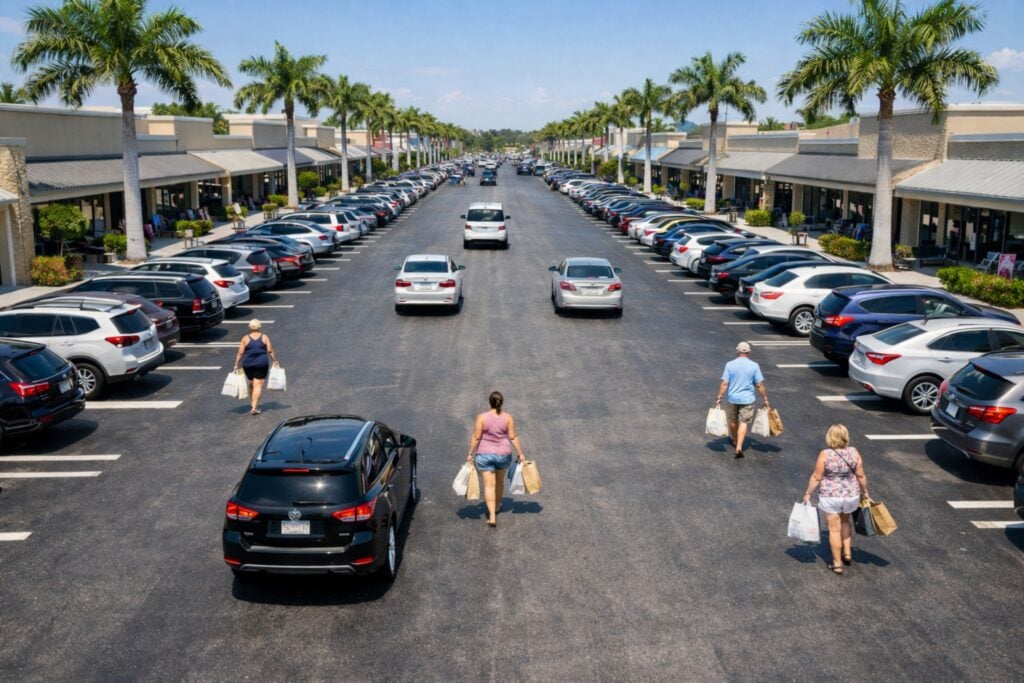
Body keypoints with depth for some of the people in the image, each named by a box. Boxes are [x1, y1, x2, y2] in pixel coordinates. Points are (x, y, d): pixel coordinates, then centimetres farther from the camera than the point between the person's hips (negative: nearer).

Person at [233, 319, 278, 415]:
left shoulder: (245, 338, 0)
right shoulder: (264, 337, 0)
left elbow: (240, 353, -2)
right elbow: (270, 351, -5)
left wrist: (236, 365, 4)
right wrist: (275, 361, 5)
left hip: (248, 365, 2)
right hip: (262, 364, -2)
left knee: (251, 384, 20)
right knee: (258, 385, -1)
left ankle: (252, 403, 30)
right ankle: (254, 407, -9)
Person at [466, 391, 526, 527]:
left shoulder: (482, 417, -12)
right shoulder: (508, 418, -7)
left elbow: (476, 437, -10)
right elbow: (513, 437, -6)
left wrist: (470, 454, -2)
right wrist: (520, 454, 1)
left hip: (484, 455, -2)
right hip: (503, 454, 2)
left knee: (489, 484, -1)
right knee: (500, 481, 23)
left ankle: (492, 515, -10)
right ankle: (497, 506, 42)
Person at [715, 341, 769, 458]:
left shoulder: (730, 365, -8)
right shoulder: (754, 366, -9)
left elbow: (724, 384, -9)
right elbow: (760, 385, -7)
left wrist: (719, 398, -2)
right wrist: (765, 399, 3)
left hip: (732, 397, 2)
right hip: (747, 399, -1)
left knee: (733, 420, 21)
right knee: (743, 422, 3)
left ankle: (735, 441, 41)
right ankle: (739, 447, -10)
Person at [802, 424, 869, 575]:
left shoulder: (825, 454, -18)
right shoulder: (854, 452, -10)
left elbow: (816, 477, -13)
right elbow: (861, 475, -2)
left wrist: (808, 493, 0)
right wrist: (864, 492, 13)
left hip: (830, 497, -3)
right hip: (851, 496, 3)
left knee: (834, 529, 8)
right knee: (845, 520, 29)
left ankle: (837, 564, 17)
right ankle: (847, 552, 29)